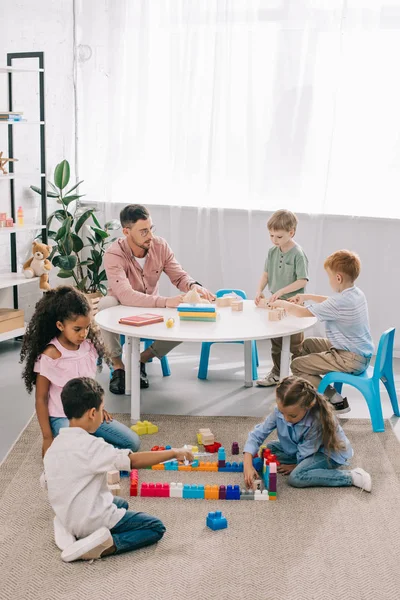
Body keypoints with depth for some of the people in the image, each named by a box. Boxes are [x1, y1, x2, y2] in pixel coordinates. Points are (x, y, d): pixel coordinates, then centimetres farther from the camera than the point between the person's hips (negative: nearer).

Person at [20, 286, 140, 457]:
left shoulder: (89, 346, -1)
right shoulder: (50, 356, -19)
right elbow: (41, 399, -12)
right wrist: (48, 438, -13)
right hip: (62, 418, -6)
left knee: (132, 442, -4)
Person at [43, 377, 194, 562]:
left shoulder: (55, 446, 1)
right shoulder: (90, 446, -24)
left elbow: (47, 485, 9)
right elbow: (135, 461, -25)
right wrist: (174, 453, -14)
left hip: (67, 517, 8)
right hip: (91, 521, -8)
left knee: (121, 503, 33)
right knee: (156, 527, 5)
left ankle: (73, 534, 11)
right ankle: (108, 544, -15)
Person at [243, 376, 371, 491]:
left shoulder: (318, 420, -37)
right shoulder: (281, 410, -22)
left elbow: (305, 453, -25)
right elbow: (258, 433, -17)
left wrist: (295, 466, -7)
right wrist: (248, 465, -27)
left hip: (330, 453, -7)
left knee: (296, 477, -29)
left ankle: (352, 477, -20)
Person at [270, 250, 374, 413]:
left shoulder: (341, 302, -27)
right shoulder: (356, 294, 1)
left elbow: (302, 312, -20)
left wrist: (283, 303, -3)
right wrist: (308, 297, 20)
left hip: (351, 360, -10)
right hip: (361, 352, 10)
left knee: (296, 365, -6)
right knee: (308, 344, 23)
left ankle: (336, 400, -1)